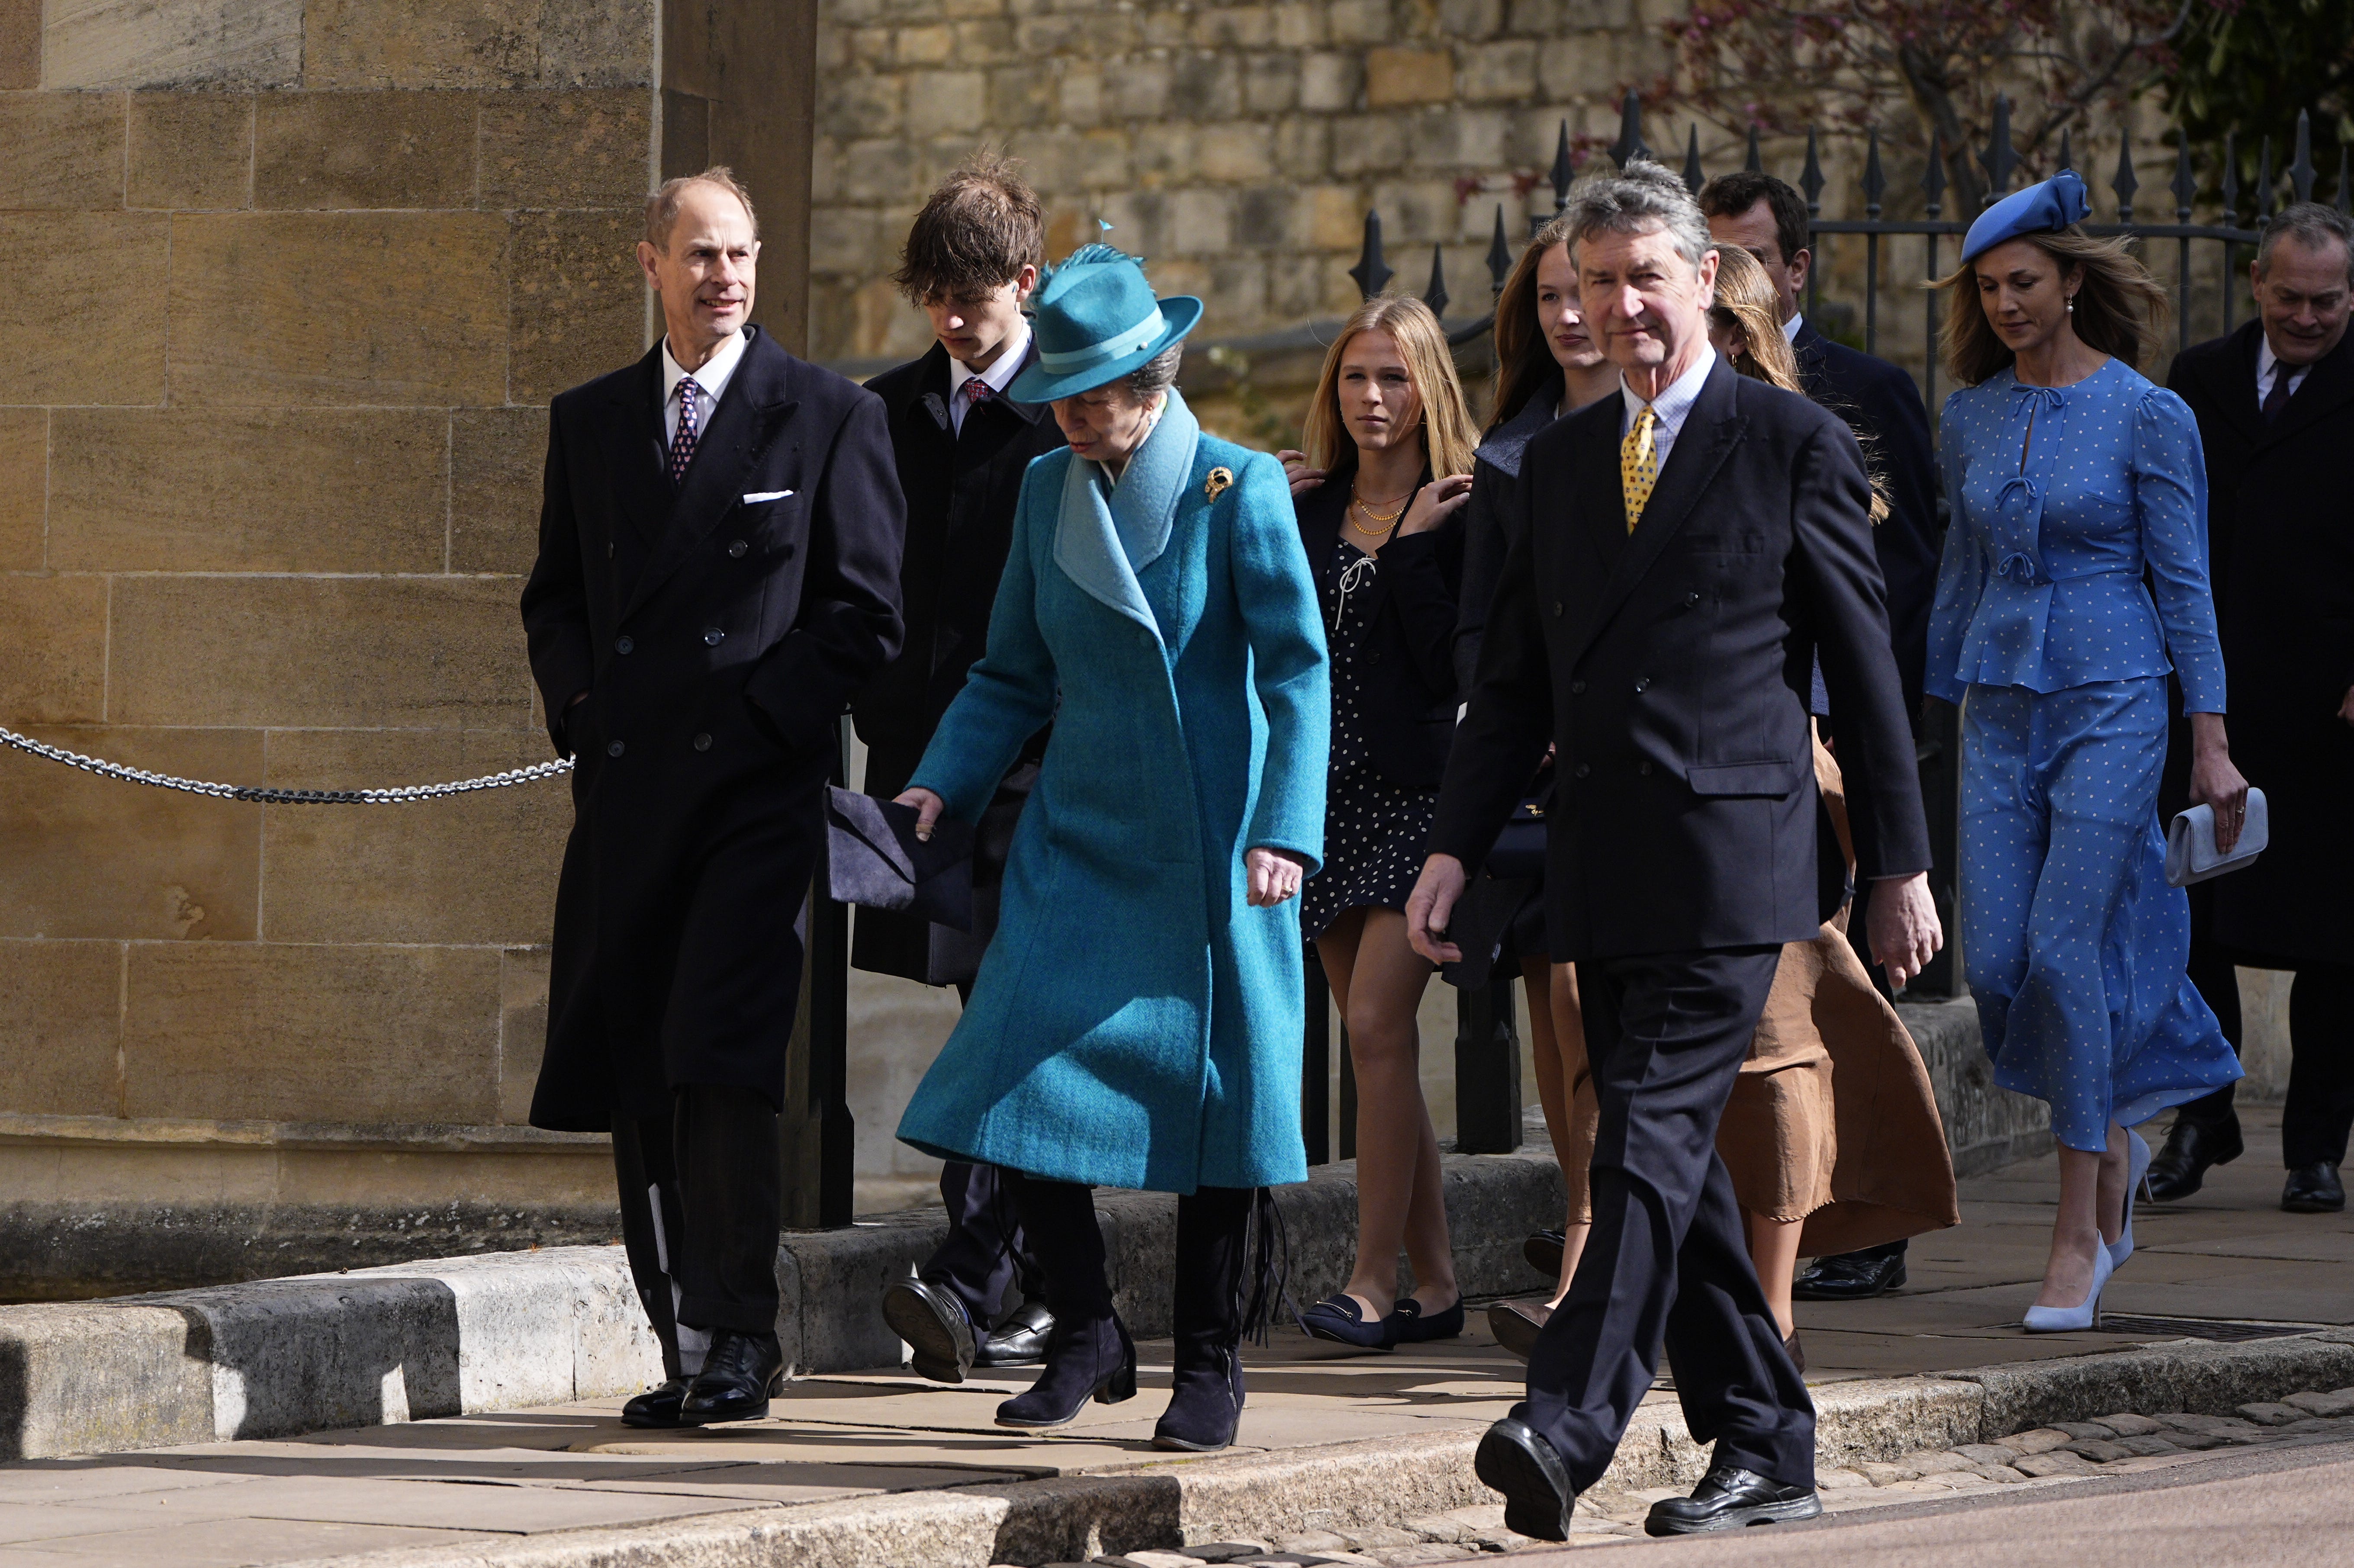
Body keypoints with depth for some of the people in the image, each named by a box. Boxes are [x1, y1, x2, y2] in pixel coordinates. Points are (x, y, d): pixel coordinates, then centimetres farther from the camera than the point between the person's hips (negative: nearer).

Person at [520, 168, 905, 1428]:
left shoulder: (828, 417, 3)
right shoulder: (590, 422, 16)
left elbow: (866, 613, 0)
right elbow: (555, 597, 22)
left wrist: (755, 714, -8)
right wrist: (583, 712, 5)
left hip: (760, 787, -5)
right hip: (625, 791, 5)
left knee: (721, 1062, -16)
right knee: (629, 1078, 3)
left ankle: (737, 1339, -11)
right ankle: (683, 1345, 10)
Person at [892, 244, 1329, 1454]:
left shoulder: (1240, 490, -7)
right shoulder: (1049, 493, 8)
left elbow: (1298, 673, -11)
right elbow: (1015, 674, 15)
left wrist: (1284, 832, -21)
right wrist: (941, 785, 1)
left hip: (1206, 854, -4)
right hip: (1079, 843, 4)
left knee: (1209, 1091, 0)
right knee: (1020, 1074, -6)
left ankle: (1210, 1365, 13)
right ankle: (1085, 1341, 11)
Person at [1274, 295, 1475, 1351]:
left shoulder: (1461, 512, -5)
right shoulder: (1308, 506, 11)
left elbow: (1450, 662, -14)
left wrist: (1412, 546, -16)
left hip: (1419, 790, -6)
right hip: (1329, 793, 6)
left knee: (1377, 1026, -13)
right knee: (1378, 1041, 6)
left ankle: (1374, 1282, -10)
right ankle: (1433, 1284, 12)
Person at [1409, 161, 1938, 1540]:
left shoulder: (1794, 445, -1)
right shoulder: (1560, 461, 16)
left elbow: (1864, 665, 0)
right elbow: (1516, 682, 18)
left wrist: (1901, 863, -1)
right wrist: (1458, 848, 8)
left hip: (1730, 857, -6)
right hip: (1602, 868, 6)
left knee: (1655, 1137, -15)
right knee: (1674, 1160, 8)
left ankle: (1569, 1426, -23)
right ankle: (1767, 1450, 15)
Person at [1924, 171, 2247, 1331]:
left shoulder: (2147, 415, -6)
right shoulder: (1971, 417, 9)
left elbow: (2184, 579, -5)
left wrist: (2212, 743, -8)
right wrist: (1939, 716, 16)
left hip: (2110, 704, -5)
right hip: (1999, 703, 5)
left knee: (2069, 948, -12)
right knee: (1993, 963, -2)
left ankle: (2080, 1233, -3)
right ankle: (2111, 1140, 24)